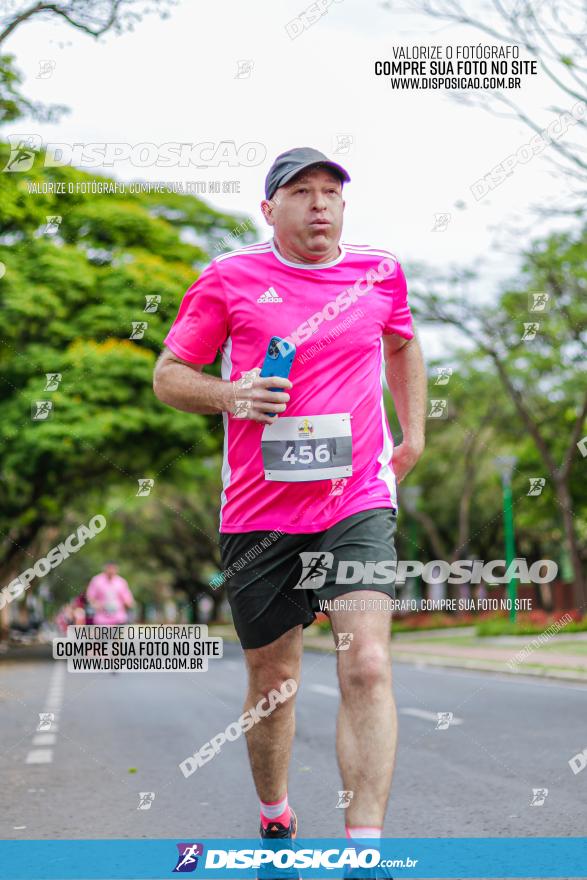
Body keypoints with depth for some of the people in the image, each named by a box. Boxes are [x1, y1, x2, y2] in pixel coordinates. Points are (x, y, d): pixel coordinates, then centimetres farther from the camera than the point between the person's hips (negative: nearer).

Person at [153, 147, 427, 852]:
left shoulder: (380, 272, 8)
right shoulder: (229, 278, 0)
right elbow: (168, 374, 6)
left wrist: (414, 435, 22)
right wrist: (228, 396, -14)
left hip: (359, 503, 1)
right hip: (260, 513, 0)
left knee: (368, 667, -17)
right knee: (272, 681, 10)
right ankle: (275, 820, 35)